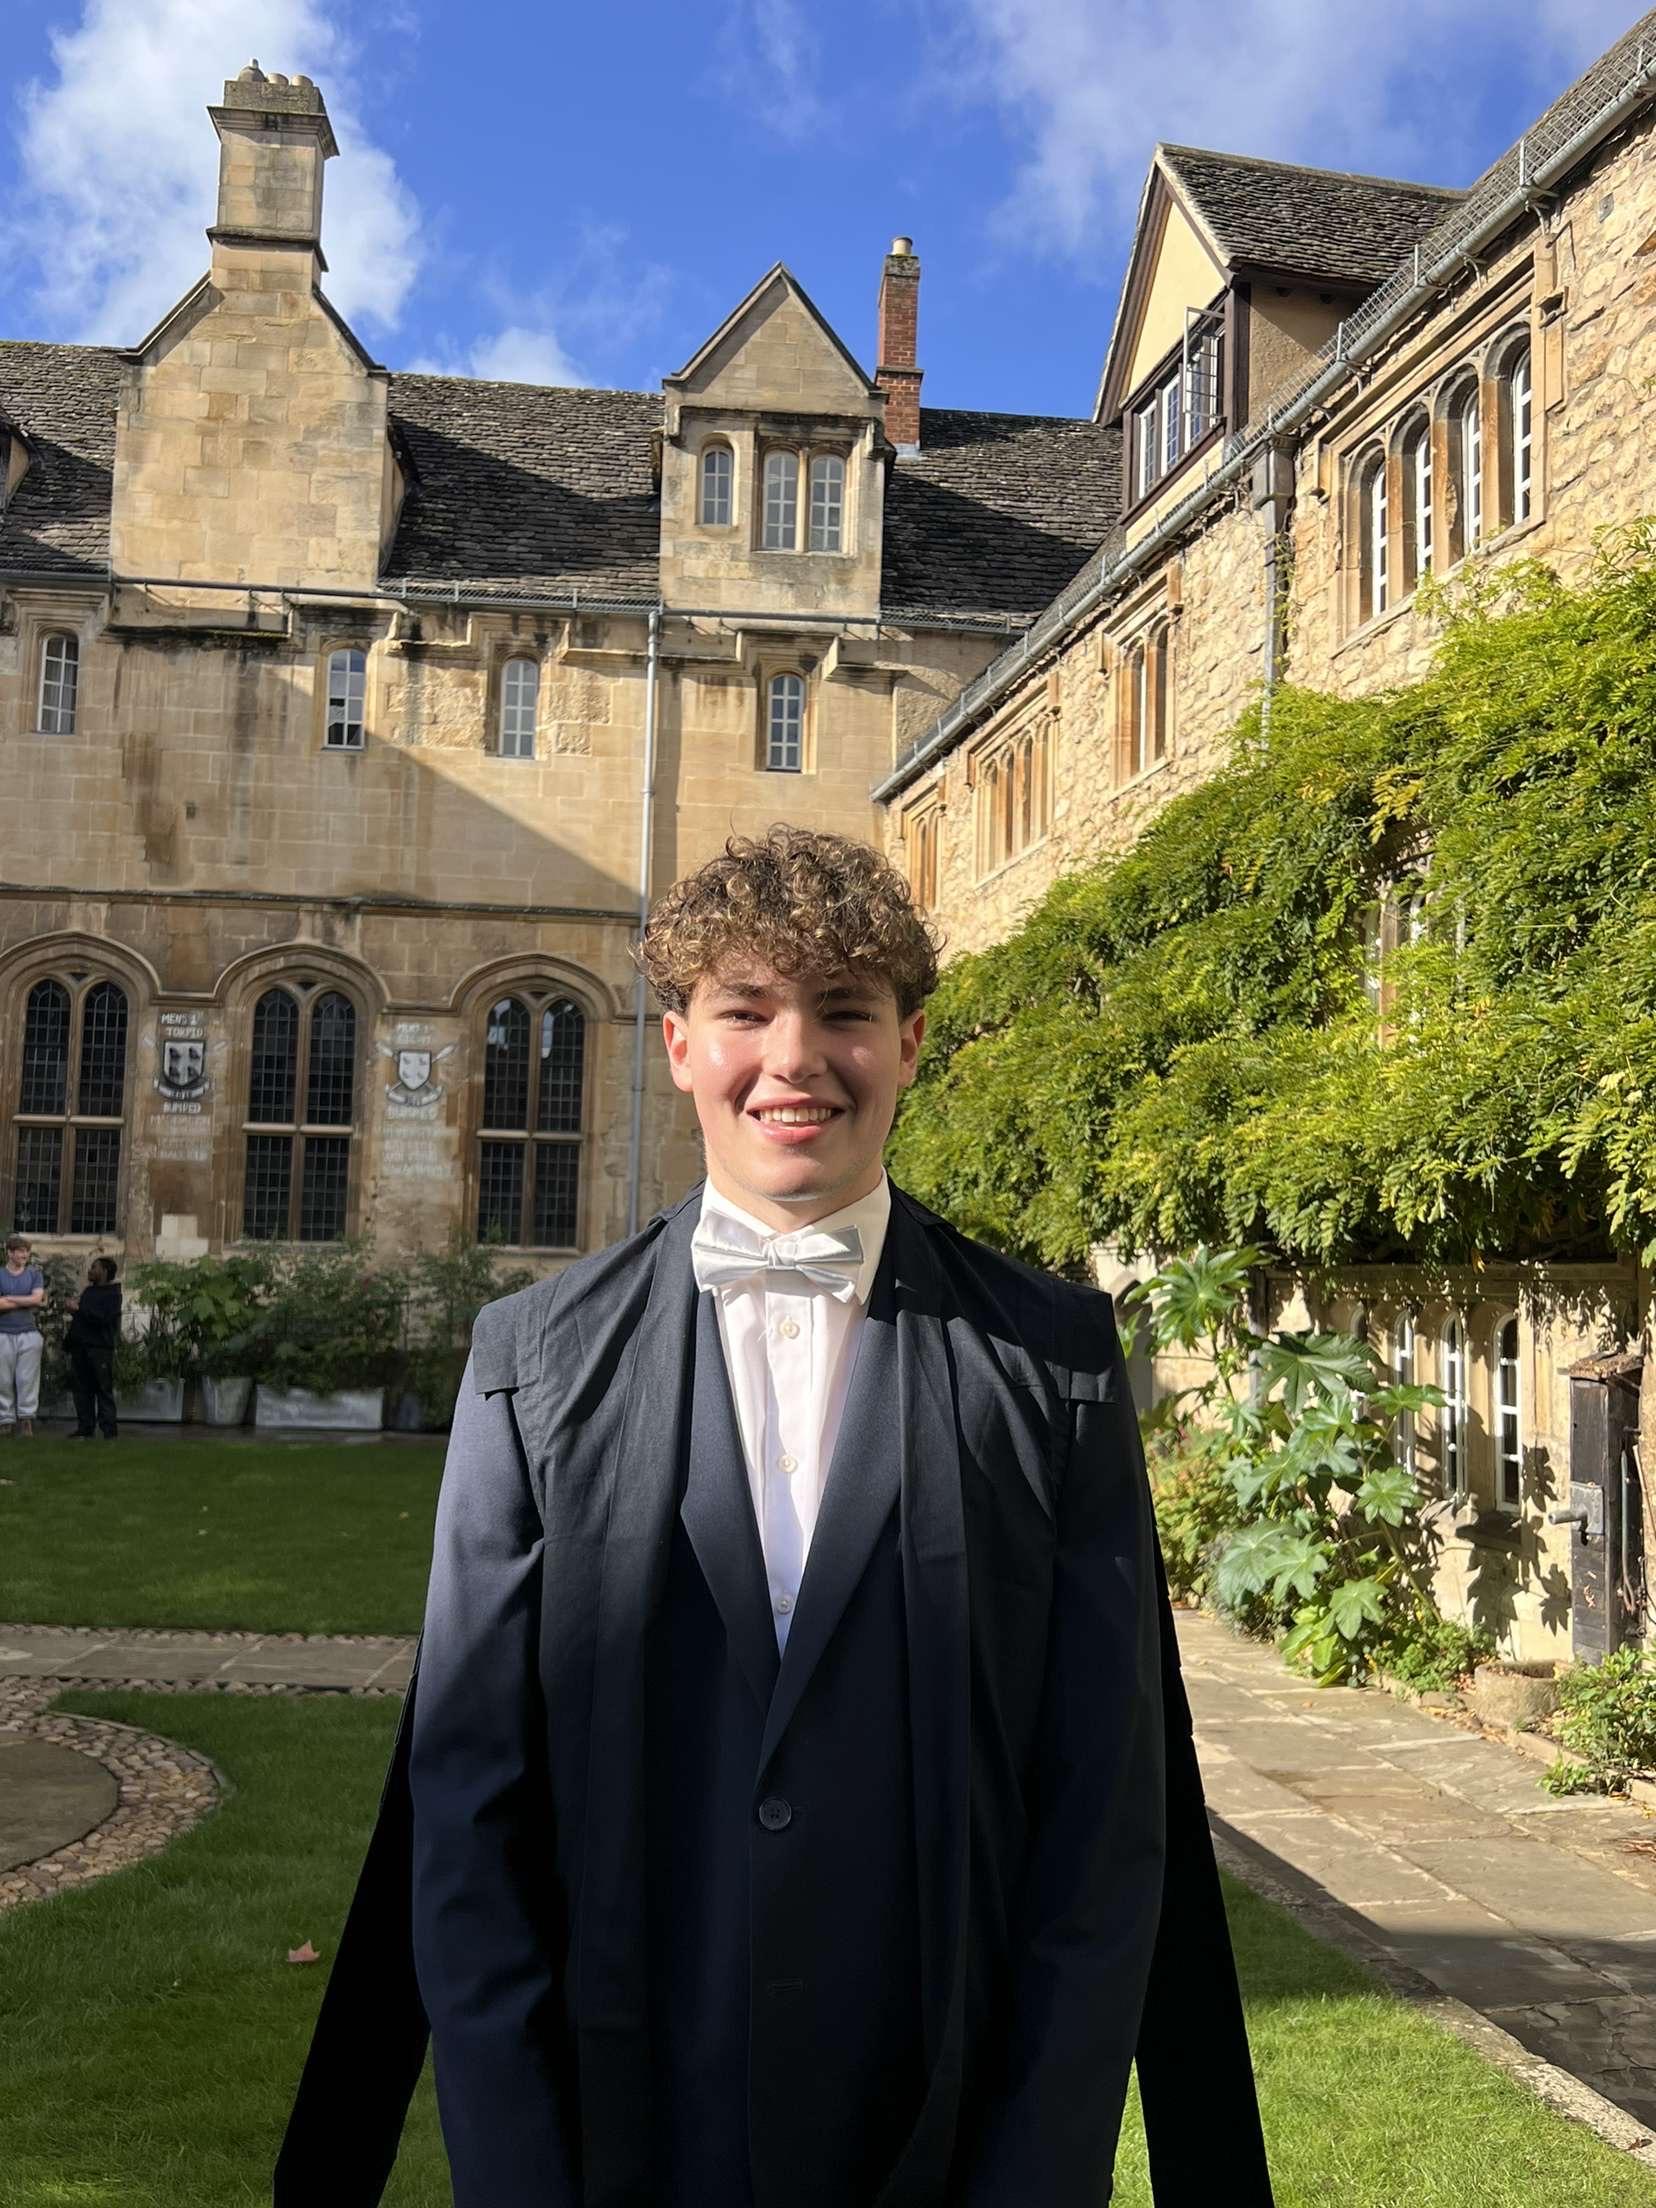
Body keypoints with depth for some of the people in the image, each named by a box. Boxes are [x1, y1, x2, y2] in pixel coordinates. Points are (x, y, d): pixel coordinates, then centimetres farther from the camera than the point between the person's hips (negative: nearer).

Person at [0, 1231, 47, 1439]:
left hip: (29, 1334, 0)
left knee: (27, 1379, -4)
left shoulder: (34, 1274, 9)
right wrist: (27, 1302, -6)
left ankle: (26, 1419, -3)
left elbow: (37, 1298, -7)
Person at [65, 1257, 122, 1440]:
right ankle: (85, 1428, 10)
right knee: (82, 1390, 6)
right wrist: (73, 1307, 7)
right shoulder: (88, 1291, 18)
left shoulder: (113, 1294, -4)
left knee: (104, 1391, -6)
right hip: (80, 1346, 7)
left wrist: (79, 1308, -15)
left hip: (100, 1348, -7)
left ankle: (109, 1430, -5)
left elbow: (103, 1318, -18)